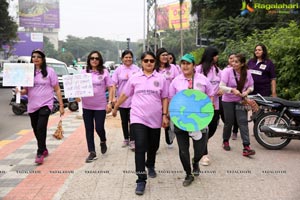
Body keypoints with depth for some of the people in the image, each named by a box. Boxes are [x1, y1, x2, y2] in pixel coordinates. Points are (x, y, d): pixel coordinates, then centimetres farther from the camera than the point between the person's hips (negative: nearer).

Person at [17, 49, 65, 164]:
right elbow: (26, 90, 9)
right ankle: (44, 150, 32)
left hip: (45, 104, -4)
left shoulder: (49, 71, -2)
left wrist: (61, 105, -4)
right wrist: (21, 92, -15)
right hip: (32, 106, 4)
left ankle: (40, 153, -6)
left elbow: (57, 89, -1)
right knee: (36, 130, 13)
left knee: (41, 128, -17)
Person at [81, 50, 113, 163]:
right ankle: (92, 153, 17)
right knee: (89, 130, 7)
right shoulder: (84, 72, 5)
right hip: (86, 106, 3)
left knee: (99, 128, 0)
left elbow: (110, 88, -1)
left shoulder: (104, 72, -1)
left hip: (100, 106, -3)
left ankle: (103, 142, 34)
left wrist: (109, 103, -8)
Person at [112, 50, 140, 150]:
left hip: (133, 99, -2)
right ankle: (126, 139, 27)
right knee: (124, 121, 13)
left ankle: (132, 141, -1)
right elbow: (114, 84, 1)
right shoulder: (118, 70, 3)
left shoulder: (136, 69, 0)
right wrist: (113, 97, -7)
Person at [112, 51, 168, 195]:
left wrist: (164, 115, -1)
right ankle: (141, 180, -7)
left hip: (155, 119, 2)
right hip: (138, 118, -2)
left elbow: (164, 98, 6)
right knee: (140, 147, -12)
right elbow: (124, 94, 11)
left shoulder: (161, 79, 3)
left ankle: (150, 166, 46)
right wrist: (115, 108, 16)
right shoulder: (134, 78, 2)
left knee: (153, 146, 16)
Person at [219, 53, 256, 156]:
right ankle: (225, 141, 31)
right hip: (228, 101, -2)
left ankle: (246, 147, -11)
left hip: (240, 101, 2)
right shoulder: (227, 71, -11)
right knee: (229, 122, 6)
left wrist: (247, 91, -14)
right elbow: (221, 86, -17)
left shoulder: (247, 73, -2)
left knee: (243, 122, -9)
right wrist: (232, 90, -31)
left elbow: (251, 86, 8)